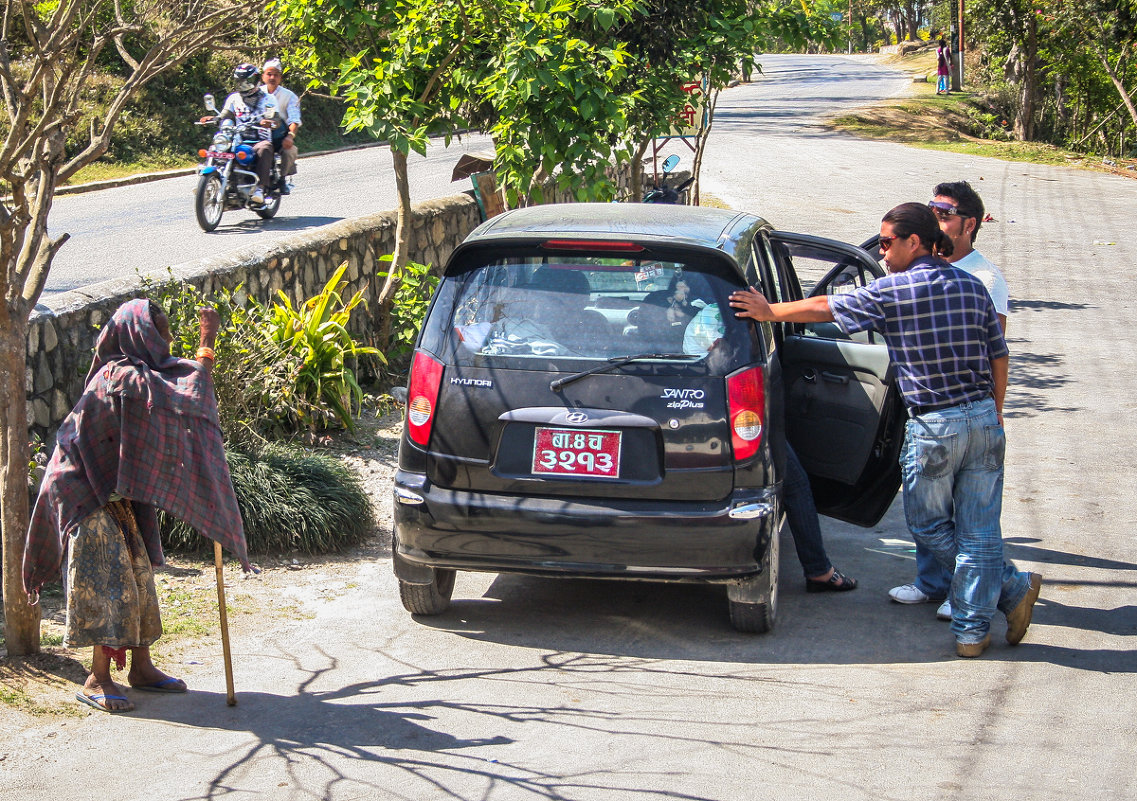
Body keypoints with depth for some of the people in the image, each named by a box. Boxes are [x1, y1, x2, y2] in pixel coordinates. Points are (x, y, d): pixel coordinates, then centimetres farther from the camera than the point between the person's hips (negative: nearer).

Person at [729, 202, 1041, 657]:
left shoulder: (893, 292, -10)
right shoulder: (972, 287, 6)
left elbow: (824, 307, 0)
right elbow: (998, 355, 11)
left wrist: (770, 312, 12)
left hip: (934, 427, -5)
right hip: (984, 418, 5)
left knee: (929, 526, 13)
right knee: (979, 532, 8)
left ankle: (1013, 588, 11)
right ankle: (973, 629, 10)